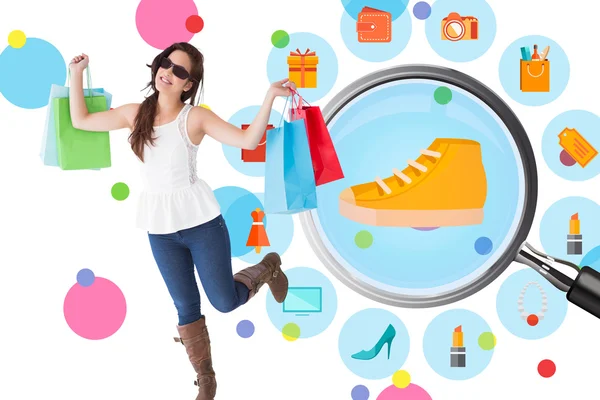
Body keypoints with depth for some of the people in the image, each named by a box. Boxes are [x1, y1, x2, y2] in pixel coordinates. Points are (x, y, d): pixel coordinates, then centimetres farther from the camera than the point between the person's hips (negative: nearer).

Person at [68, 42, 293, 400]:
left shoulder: (195, 117, -9)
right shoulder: (136, 114, 3)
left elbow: (249, 140, -19)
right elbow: (81, 121, 12)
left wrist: (270, 96, -28)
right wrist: (77, 74, 10)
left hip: (201, 221, -3)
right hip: (160, 229, 4)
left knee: (224, 301, 3)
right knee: (186, 305, 12)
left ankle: (268, 267, 35)